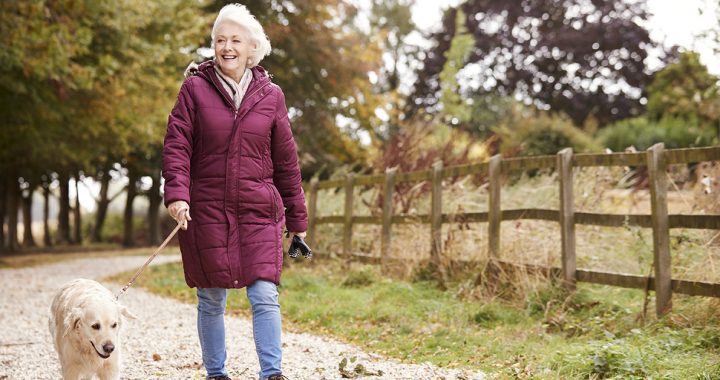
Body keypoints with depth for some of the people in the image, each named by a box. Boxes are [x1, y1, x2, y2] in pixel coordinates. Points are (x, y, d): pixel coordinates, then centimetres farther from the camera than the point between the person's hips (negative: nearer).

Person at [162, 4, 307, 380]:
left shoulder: (270, 95, 5)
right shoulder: (195, 88, 0)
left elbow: (286, 161, 9)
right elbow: (176, 144, -4)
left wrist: (297, 219, 11)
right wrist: (176, 193, -20)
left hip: (258, 212, 1)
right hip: (206, 211, -1)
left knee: (265, 296, -8)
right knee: (211, 301, 8)